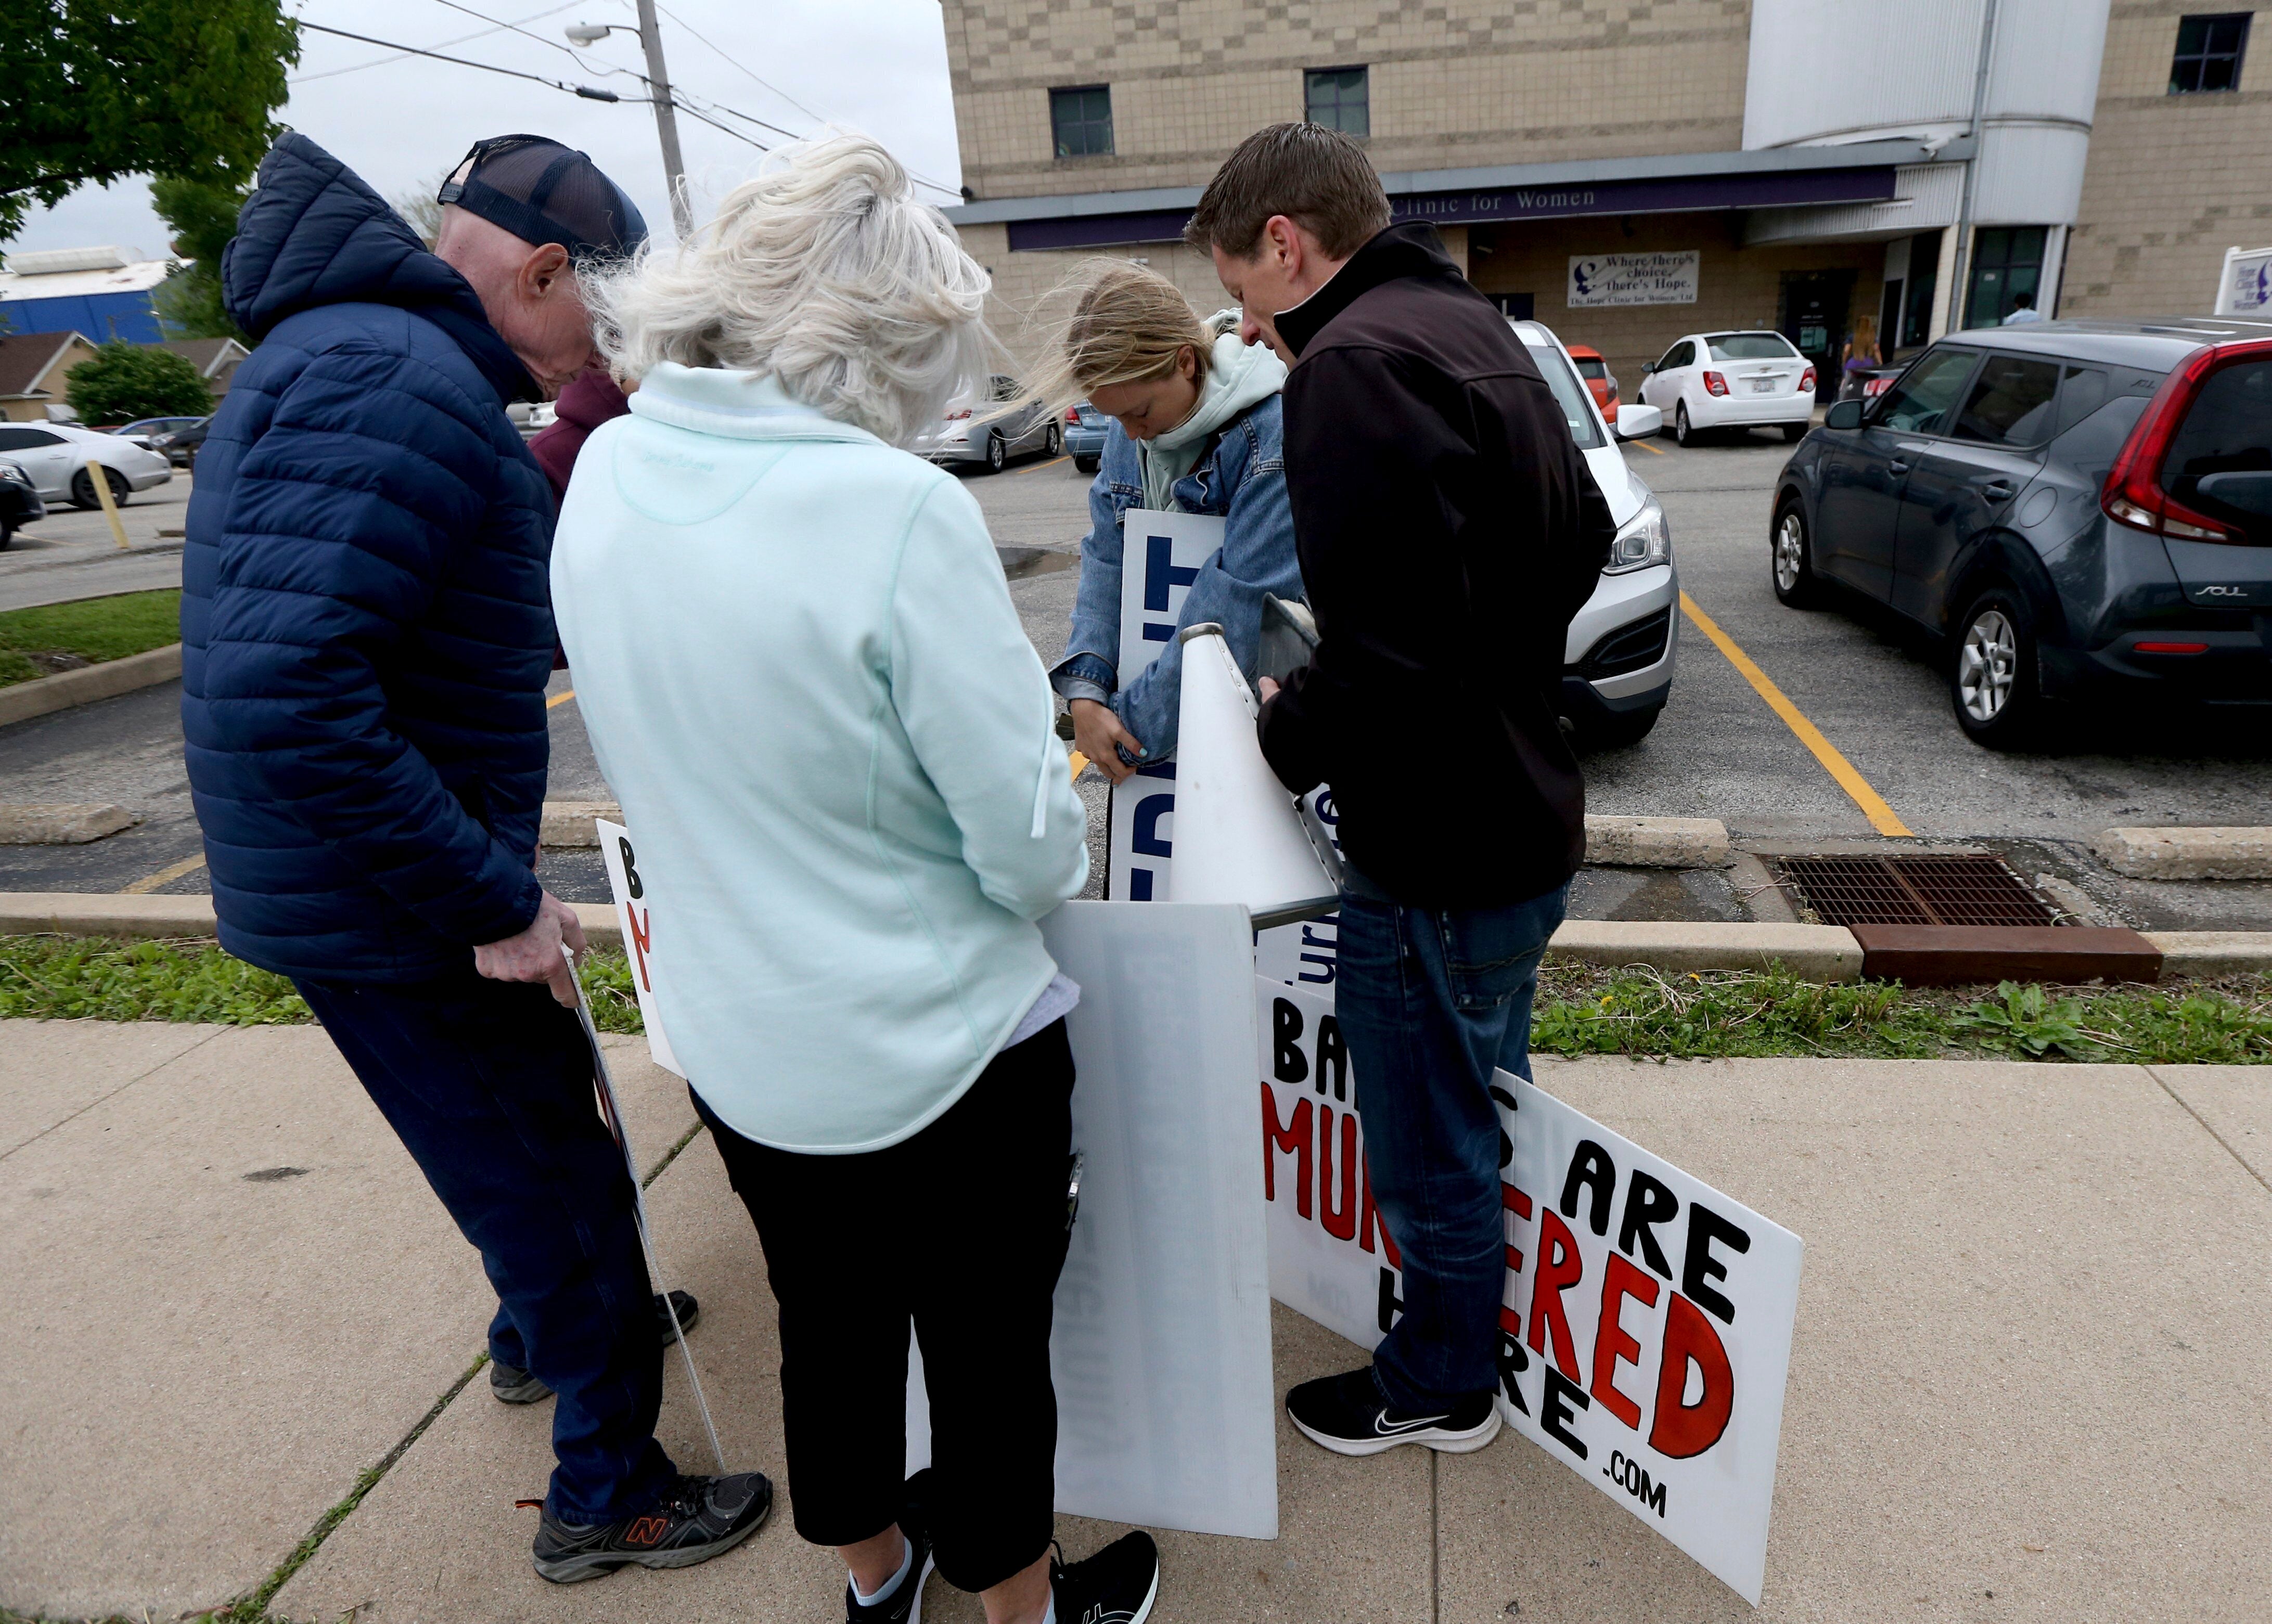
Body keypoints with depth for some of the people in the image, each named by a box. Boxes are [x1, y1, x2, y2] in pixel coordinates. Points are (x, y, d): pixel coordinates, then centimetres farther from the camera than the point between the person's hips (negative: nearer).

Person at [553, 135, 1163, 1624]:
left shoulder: (608, 473, -4)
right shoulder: (899, 511, -26)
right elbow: (1032, 850, -21)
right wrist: (1052, 857, 0)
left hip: (736, 1045, 6)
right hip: (943, 1057, -6)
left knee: (830, 1330, 27)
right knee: (989, 1358, 19)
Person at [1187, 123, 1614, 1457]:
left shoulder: (1355, 363, -23)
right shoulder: (1474, 329, 9)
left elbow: (1392, 655, -30)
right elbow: (1583, 533, 20)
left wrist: (1288, 735, -12)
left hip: (1436, 851, -10)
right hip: (1521, 812, 10)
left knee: (1433, 1145, 12)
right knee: (1484, 1111, 27)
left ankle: (1441, 1385, 35)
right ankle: (1485, 1334, 50)